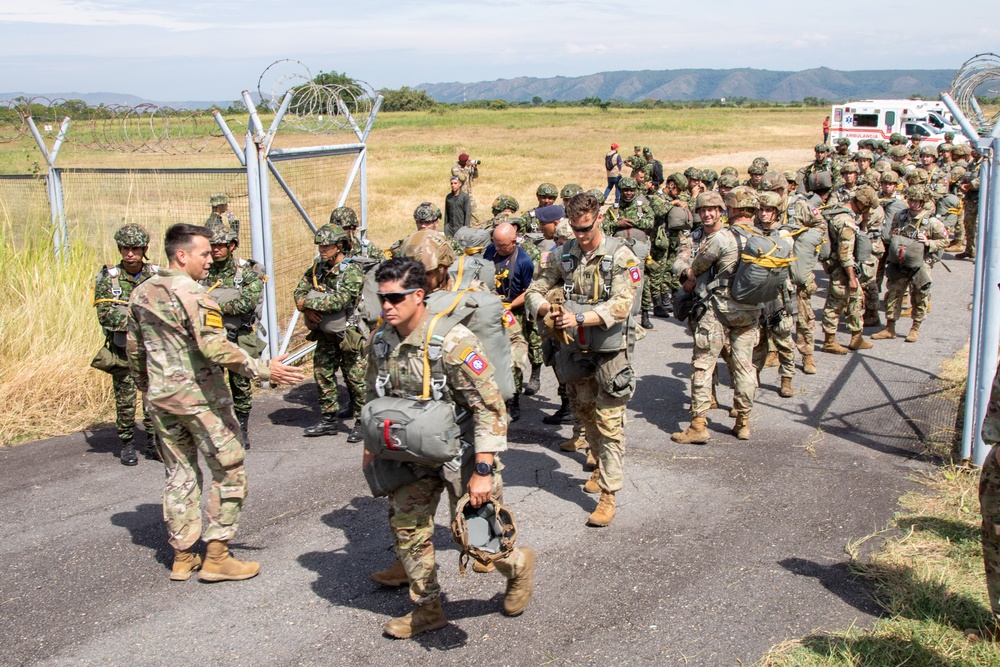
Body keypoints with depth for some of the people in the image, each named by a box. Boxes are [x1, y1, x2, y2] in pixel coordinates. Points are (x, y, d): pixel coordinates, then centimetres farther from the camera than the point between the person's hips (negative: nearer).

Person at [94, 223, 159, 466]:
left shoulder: (157, 275, 4)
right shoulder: (108, 278, -3)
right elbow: (105, 314, -12)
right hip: (122, 347, -2)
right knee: (125, 398, 3)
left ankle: (153, 442, 17)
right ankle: (127, 445, 15)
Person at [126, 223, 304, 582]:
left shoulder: (141, 294, 9)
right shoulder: (192, 294, -16)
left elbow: (134, 350, 17)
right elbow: (215, 347, -27)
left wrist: (147, 387, 30)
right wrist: (263, 370, -28)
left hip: (161, 398, 8)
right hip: (200, 397, -8)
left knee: (180, 474, 16)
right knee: (229, 474, 3)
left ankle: (182, 557, 22)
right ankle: (216, 556, 5)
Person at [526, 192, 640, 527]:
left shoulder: (620, 256, -12)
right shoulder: (565, 254, 3)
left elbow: (621, 305, -22)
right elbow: (535, 291, 5)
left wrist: (579, 317, -32)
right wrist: (547, 309, -18)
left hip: (609, 351, -5)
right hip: (574, 349, 5)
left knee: (609, 422, -4)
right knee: (585, 413, 19)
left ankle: (608, 493, 1)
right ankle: (601, 467, 42)